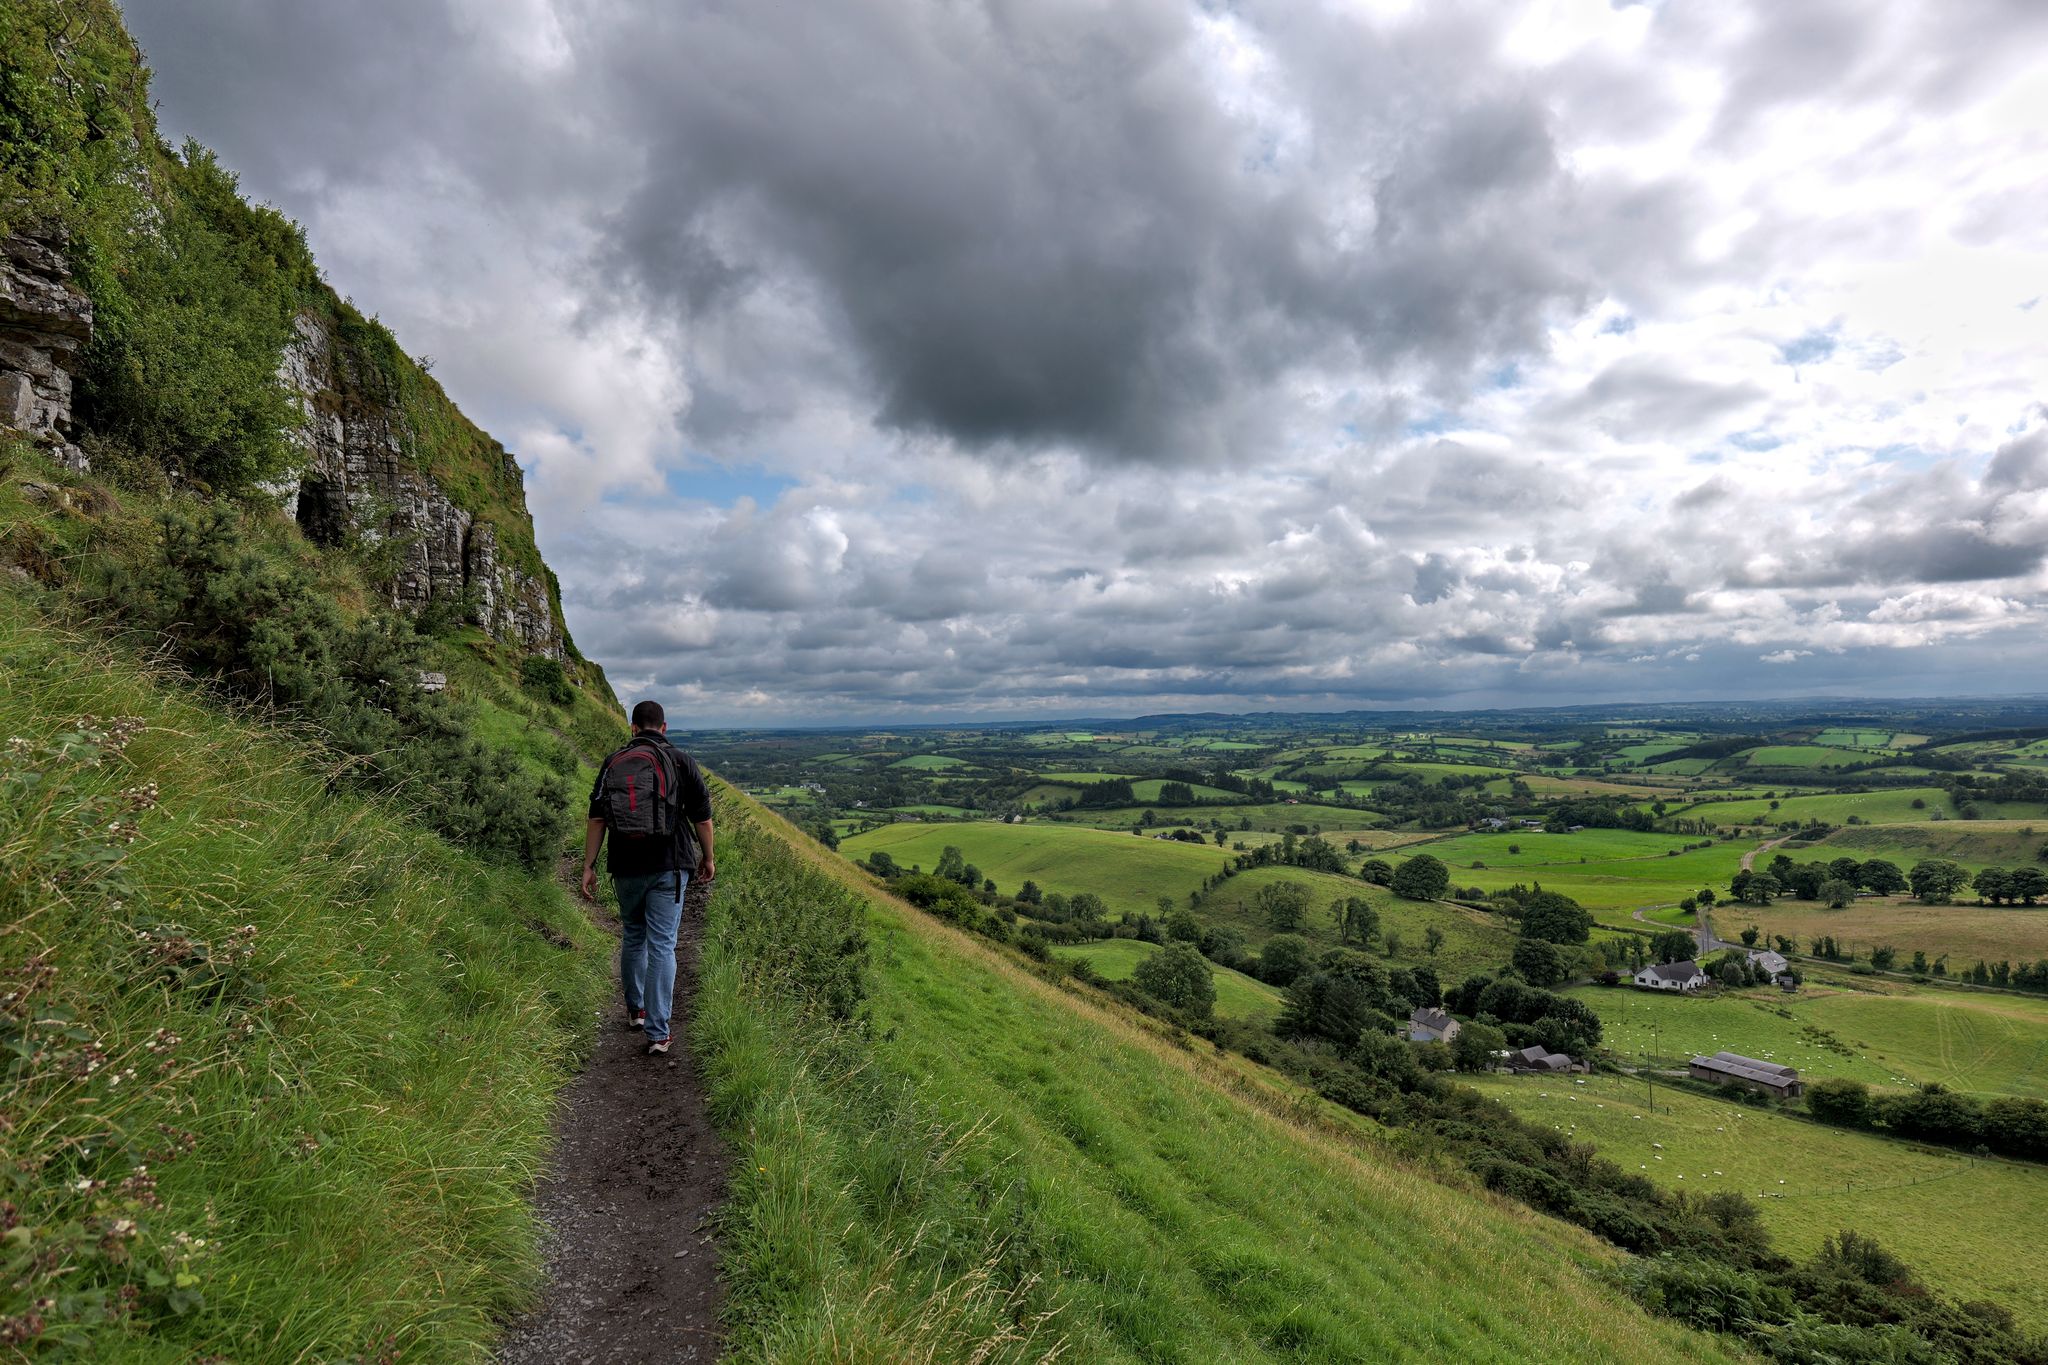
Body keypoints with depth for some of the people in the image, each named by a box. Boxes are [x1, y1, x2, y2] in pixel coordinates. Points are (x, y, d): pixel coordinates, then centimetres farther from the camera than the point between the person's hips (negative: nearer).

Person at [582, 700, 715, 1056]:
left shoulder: (613, 763, 5)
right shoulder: (680, 761, -1)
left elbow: (597, 819, -1)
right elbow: (702, 817, 0)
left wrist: (588, 866, 2)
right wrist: (708, 858, 12)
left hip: (626, 867, 3)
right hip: (669, 867, -2)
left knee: (632, 937, 22)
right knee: (662, 945, -2)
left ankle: (636, 1010, 37)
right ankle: (658, 1033, -4)